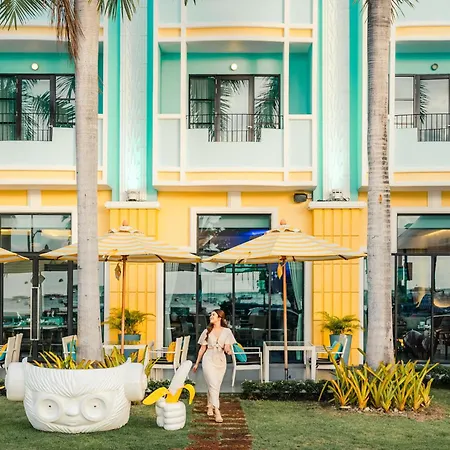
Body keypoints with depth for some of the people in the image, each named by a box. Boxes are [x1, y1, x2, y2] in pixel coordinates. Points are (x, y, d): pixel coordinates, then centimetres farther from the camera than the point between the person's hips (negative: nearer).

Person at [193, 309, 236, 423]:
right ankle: (217, 412, -19)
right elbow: (203, 348, 11)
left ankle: (210, 406, 31)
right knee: (213, 385, -13)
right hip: (209, 359, -1)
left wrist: (228, 350, -24)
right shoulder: (207, 331, 6)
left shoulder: (227, 331, 3)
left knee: (216, 386, 9)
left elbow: (227, 347, 0)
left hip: (221, 360, 1)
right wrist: (197, 363, 13)